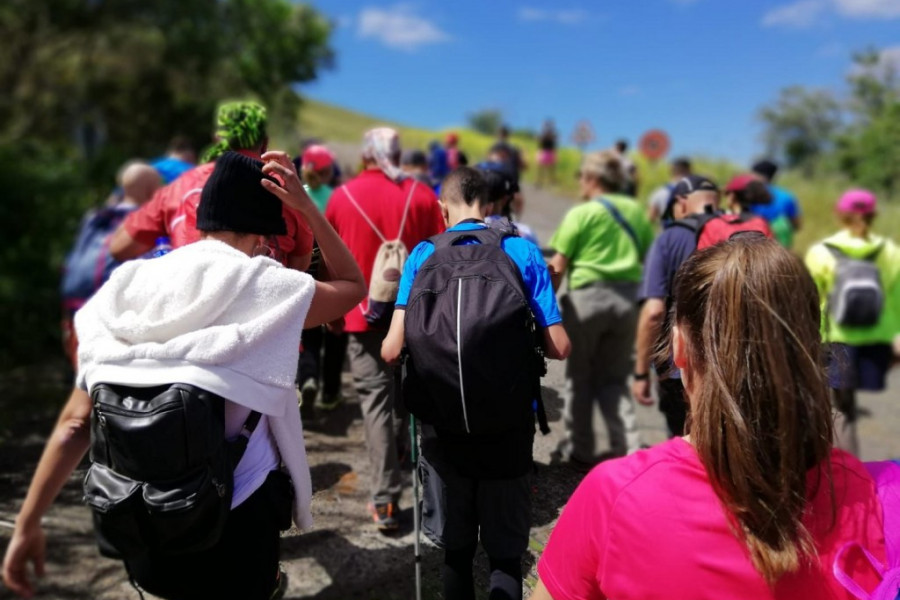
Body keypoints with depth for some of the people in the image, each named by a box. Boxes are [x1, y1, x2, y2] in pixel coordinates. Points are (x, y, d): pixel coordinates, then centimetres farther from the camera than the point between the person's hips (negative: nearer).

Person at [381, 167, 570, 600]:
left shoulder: (424, 255, -3)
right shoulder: (524, 252, -4)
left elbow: (392, 350, -9)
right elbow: (559, 347, -6)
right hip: (508, 422, -1)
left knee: (456, 551, 17)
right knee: (506, 552, 13)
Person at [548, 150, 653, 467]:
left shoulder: (581, 213, -4)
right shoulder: (635, 210, 10)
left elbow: (558, 267, -6)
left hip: (588, 295, -4)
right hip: (627, 297, 4)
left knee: (580, 375, 11)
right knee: (614, 378, 15)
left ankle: (580, 450, 19)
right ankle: (628, 449, 4)